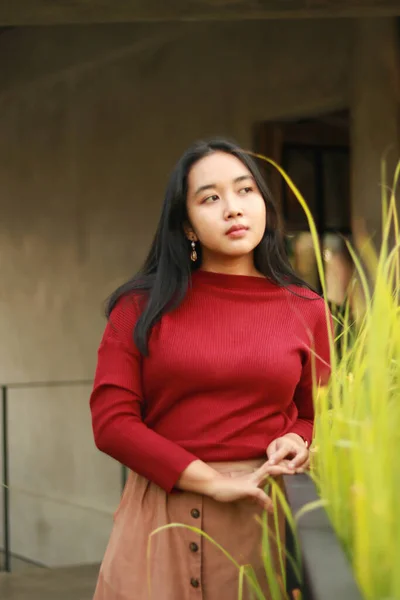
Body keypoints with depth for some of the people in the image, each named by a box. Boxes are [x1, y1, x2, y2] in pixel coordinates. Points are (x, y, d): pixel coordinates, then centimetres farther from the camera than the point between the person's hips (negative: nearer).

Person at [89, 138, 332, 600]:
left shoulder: (306, 310, 3)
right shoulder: (142, 307, -1)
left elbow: (320, 418, 14)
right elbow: (111, 420, -6)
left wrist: (297, 442, -10)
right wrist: (213, 481, -13)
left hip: (266, 515, 1)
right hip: (161, 518, -1)